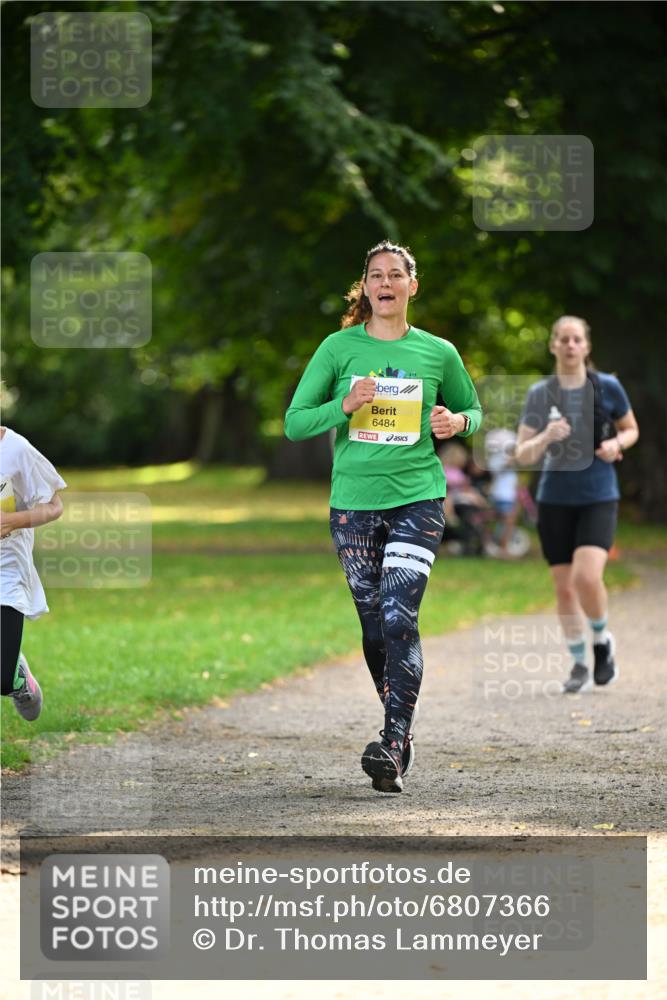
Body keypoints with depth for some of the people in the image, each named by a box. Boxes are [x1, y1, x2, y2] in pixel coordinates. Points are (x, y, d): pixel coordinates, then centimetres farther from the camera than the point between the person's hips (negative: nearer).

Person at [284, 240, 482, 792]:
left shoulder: (439, 353, 4)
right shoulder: (339, 347, 3)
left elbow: (473, 409, 20)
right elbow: (294, 423, 3)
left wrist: (456, 422, -4)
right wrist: (344, 406, -15)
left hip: (417, 498, -2)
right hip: (353, 501, 2)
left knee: (399, 618, -17)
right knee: (374, 626, 7)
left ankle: (393, 746, -20)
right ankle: (401, 729, 24)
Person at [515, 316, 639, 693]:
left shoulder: (607, 387, -2)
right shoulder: (540, 394, 0)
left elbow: (631, 429, 13)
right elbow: (523, 455, -1)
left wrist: (616, 443, -9)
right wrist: (546, 437, -21)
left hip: (599, 498, -2)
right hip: (555, 501, 2)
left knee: (587, 577, -20)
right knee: (564, 587, 4)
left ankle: (602, 639, 9)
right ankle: (580, 666, 20)